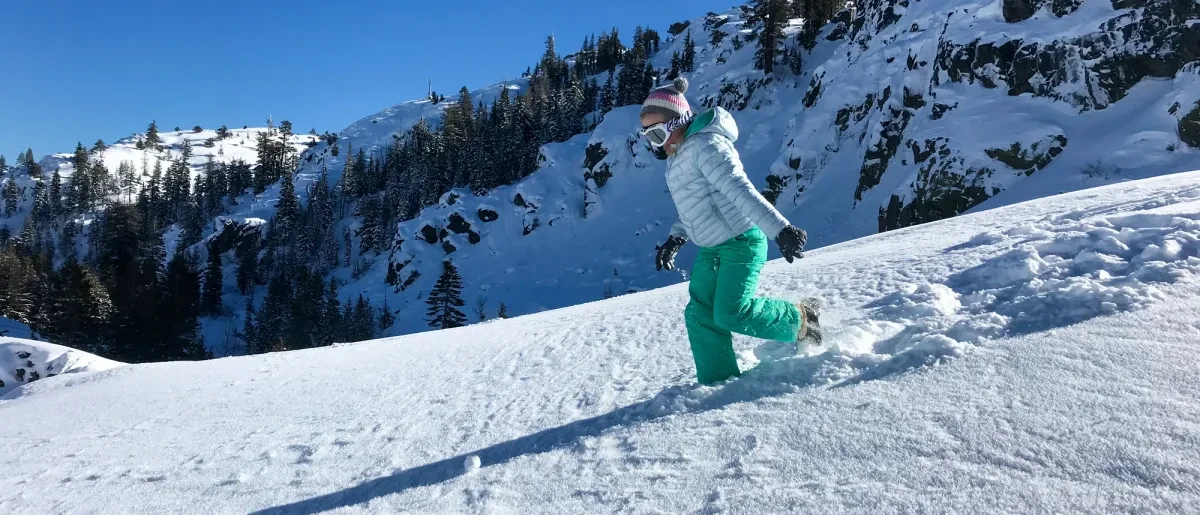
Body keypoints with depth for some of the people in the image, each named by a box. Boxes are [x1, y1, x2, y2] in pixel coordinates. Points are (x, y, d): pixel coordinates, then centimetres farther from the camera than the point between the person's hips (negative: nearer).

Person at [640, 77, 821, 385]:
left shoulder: (705, 146, -19)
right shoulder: (677, 160, 11)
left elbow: (741, 190, -29)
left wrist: (780, 229, -34)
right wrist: (675, 239, 16)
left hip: (741, 242, -9)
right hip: (710, 250, 9)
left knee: (731, 313, -15)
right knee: (700, 315, 4)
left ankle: (799, 320, 7)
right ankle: (718, 381, 12)